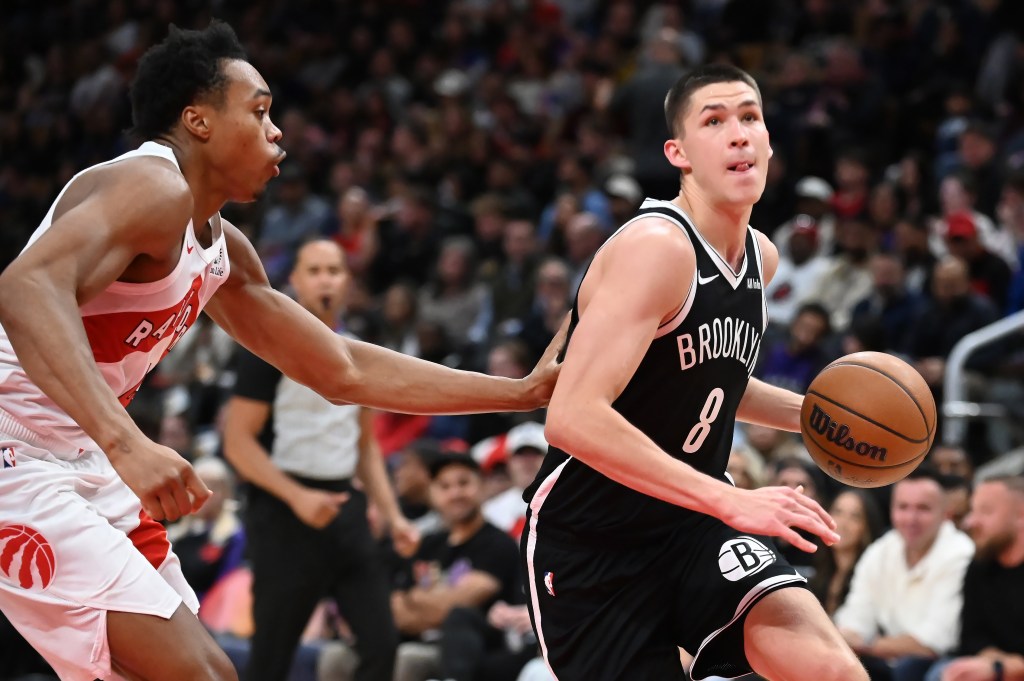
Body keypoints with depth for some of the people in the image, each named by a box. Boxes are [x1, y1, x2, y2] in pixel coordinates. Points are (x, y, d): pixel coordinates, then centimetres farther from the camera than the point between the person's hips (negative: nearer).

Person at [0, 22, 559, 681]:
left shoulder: (222, 250, 14)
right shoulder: (154, 188, -16)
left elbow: (343, 370, 23)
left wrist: (523, 391, 20)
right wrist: (126, 442, -46)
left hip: (83, 464, 10)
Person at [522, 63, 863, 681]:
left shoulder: (761, 256, 7)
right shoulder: (655, 247, -20)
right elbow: (574, 418, -32)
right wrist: (730, 500, -33)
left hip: (695, 523, 6)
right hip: (592, 538, -6)